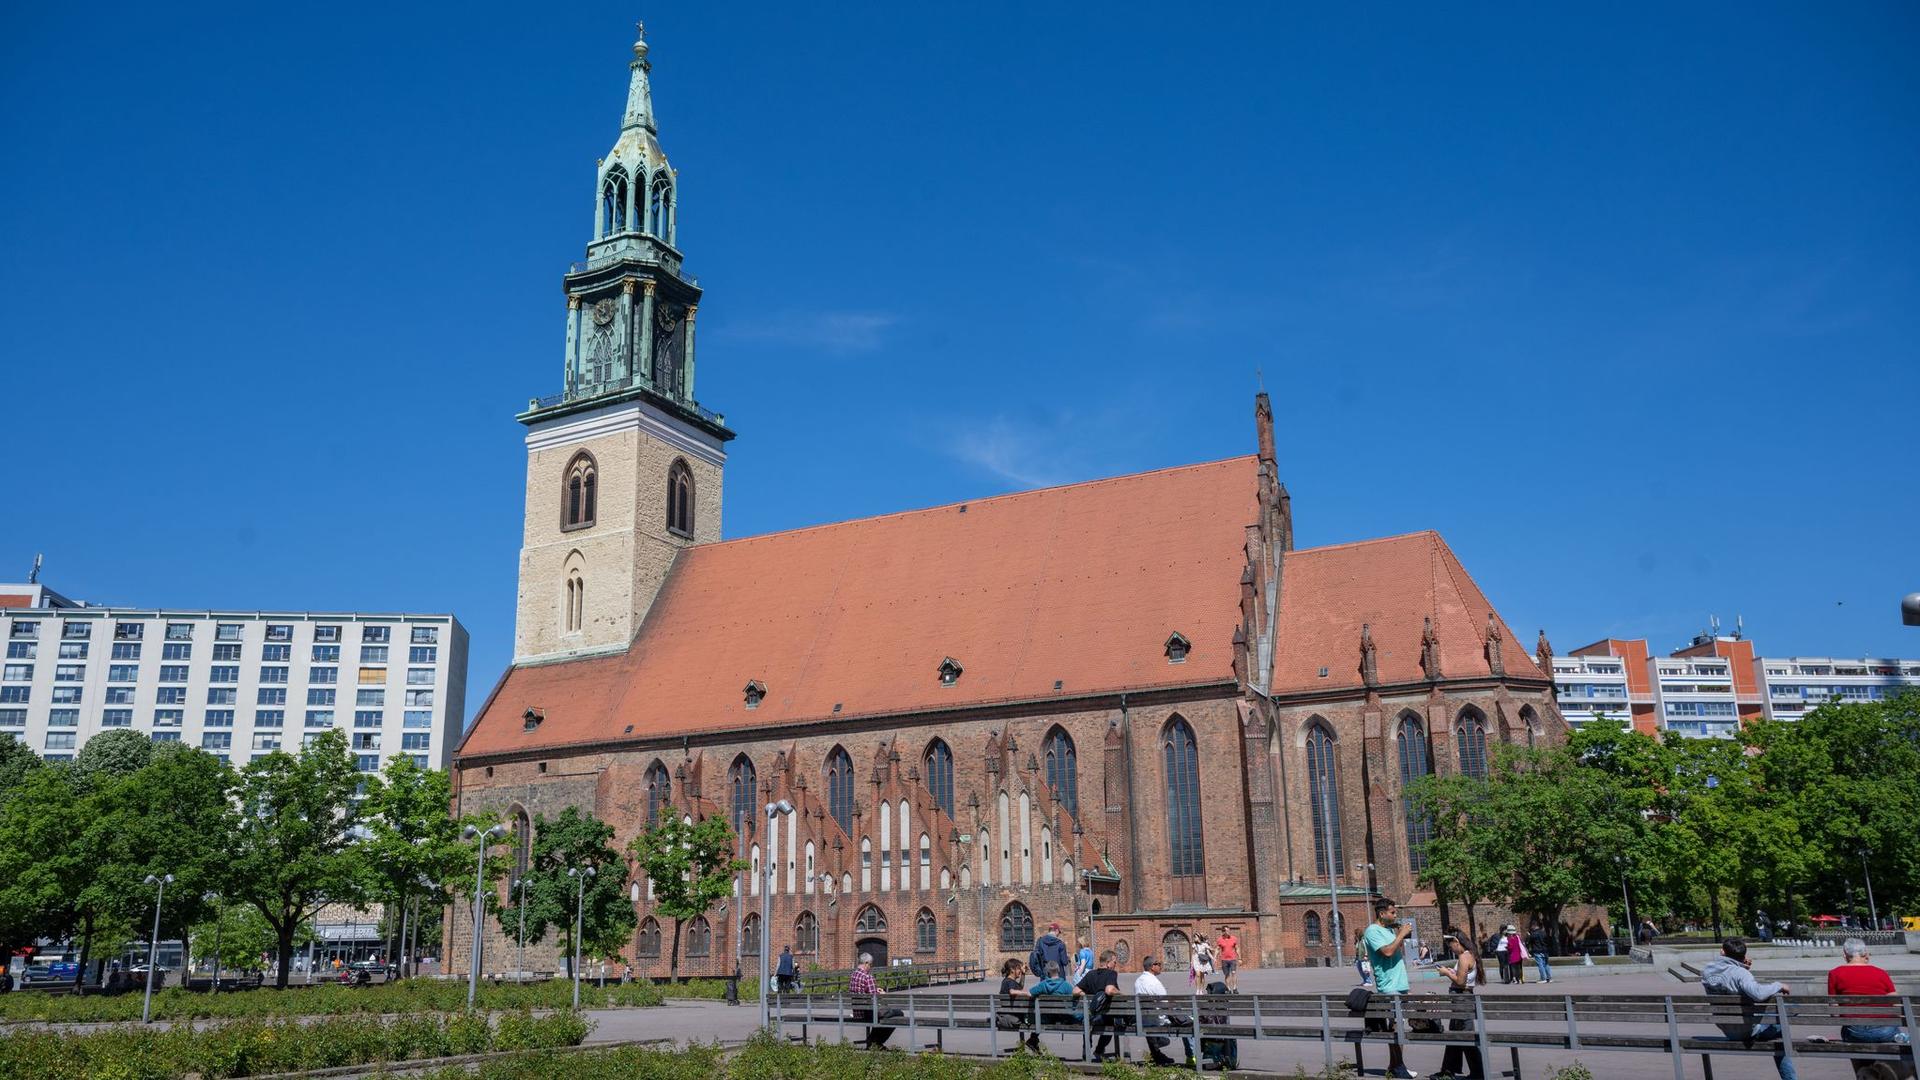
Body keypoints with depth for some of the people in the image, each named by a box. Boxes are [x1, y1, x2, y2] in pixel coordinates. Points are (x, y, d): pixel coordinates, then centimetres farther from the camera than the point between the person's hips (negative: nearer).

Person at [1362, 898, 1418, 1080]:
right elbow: (1387, 951, -23)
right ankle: (1398, 1065, -3)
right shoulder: (1373, 931, -10)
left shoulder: (1391, 929, 16)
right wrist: (1402, 934, -14)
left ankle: (1393, 1065, 16)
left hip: (1399, 984, 8)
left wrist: (1401, 936, 8)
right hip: (1388, 986, -8)